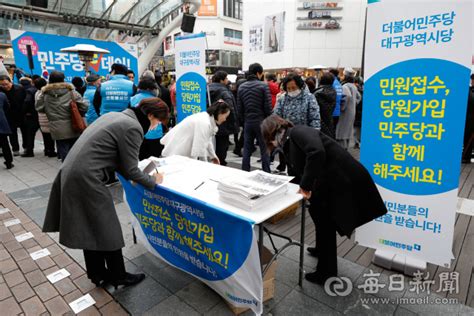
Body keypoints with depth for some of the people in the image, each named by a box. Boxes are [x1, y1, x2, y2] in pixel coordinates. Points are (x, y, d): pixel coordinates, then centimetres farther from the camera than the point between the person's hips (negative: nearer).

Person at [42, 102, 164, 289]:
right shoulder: (132, 127, -14)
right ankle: (119, 277, 24)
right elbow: (131, 170, -10)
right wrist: (153, 181, 5)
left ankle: (98, 274, 35)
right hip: (86, 178, -10)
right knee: (107, 230, 6)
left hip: (71, 173, 10)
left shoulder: (115, 116, 14)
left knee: (88, 228, 19)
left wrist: (129, 175, 17)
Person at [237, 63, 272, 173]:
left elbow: (239, 108, 6)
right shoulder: (263, 86, -8)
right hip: (261, 121, -4)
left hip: (247, 122, 4)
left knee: (247, 150, 10)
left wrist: (242, 122, 13)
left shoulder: (241, 87, 6)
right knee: (264, 150, 4)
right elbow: (268, 107, -10)